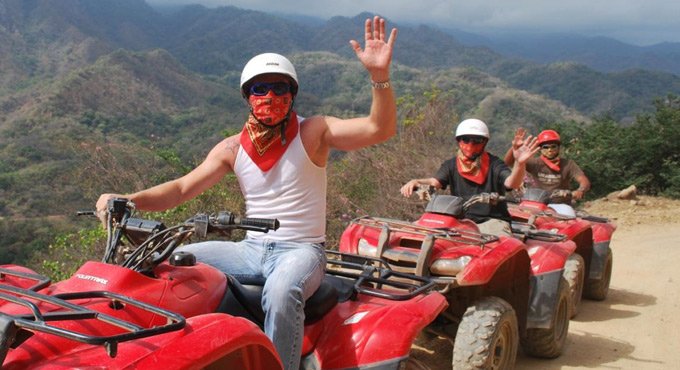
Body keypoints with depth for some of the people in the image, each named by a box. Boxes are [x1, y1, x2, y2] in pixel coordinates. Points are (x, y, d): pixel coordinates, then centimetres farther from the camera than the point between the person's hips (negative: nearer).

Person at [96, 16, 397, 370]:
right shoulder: (232, 148, 5)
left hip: (302, 250, -4)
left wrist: (379, 75, -35)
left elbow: (380, 129, -18)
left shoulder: (313, 132, -6)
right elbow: (183, 187, 2)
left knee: (282, 291, -38)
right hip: (252, 249, 5)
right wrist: (128, 200, -15)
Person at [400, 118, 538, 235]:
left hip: (492, 220, -2)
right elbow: (435, 181, -7)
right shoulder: (451, 165, 9)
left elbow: (511, 183, -18)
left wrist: (519, 163, -41)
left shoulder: (493, 163, -1)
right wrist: (416, 182, -31)